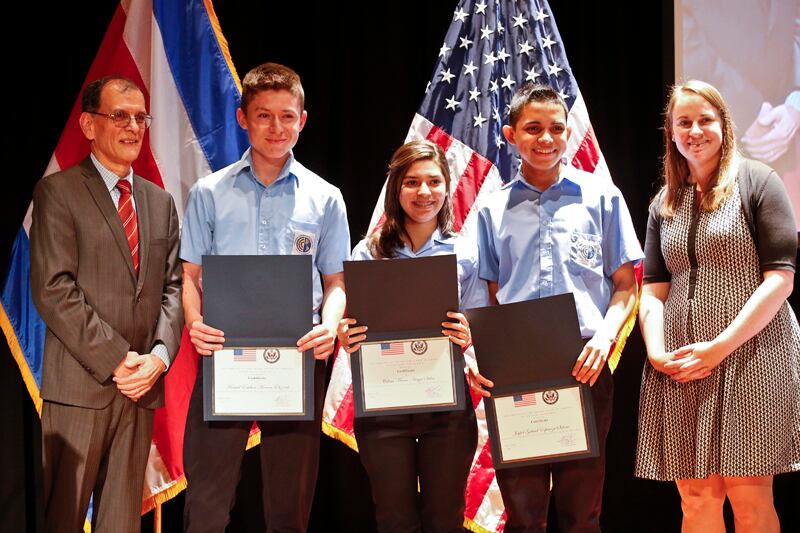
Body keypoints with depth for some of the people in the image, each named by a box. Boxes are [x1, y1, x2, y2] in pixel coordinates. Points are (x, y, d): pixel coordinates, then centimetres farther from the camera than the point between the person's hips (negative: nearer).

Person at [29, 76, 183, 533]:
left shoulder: (160, 202, 16)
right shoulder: (58, 192, -2)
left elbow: (172, 286, 13)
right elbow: (53, 290, -10)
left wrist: (160, 355, -4)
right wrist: (115, 360, -13)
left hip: (143, 385, 5)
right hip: (80, 384, -5)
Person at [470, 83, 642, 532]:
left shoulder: (601, 197, 6)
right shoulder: (494, 210, 11)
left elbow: (625, 284, 7)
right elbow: (490, 298, 13)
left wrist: (605, 334, -12)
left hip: (585, 367, -1)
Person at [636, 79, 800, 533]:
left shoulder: (757, 182, 0)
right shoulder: (665, 203, 15)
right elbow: (654, 288, 13)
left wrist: (720, 347, -13)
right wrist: (656, 351, -6)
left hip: (749, 355, -4)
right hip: (681, 367, 4)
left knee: (749, 496, -4)